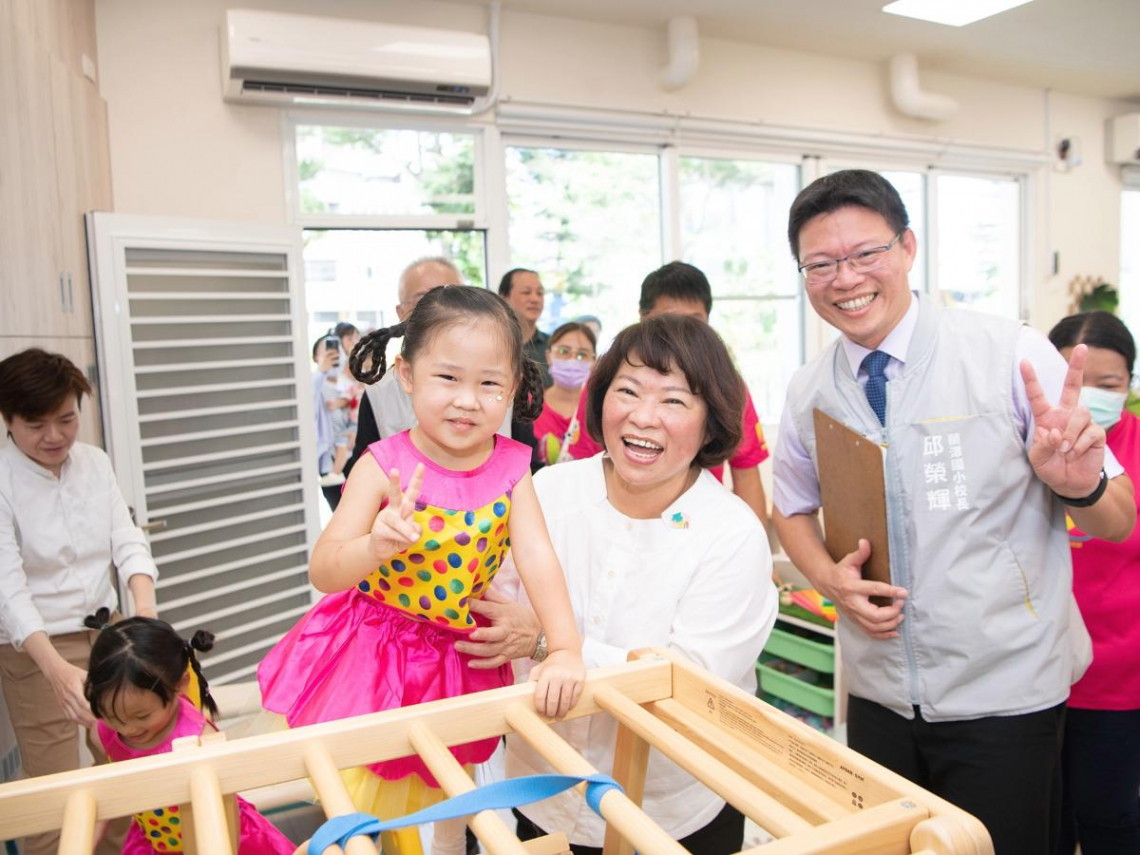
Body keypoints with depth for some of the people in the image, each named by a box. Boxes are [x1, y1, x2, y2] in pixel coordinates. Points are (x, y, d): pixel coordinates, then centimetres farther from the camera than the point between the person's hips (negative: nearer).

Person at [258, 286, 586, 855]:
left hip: (458, 661, 2)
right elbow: (322, 572, -20)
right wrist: (375, 546, -41)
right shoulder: (383, 466, -19)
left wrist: (565, 650, -32)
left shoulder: (511, 468, -12)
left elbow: (538, 559, -19)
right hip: (371, 658, -2)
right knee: (357, 807, 15)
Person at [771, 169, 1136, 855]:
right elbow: (793, 509, 12)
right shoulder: (809, 392, -3)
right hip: (879, 696, 3)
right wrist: (830, 577, -8)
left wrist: (1078, 483, -30)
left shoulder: (1014, 355, -13)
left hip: (1005, 698, -3)